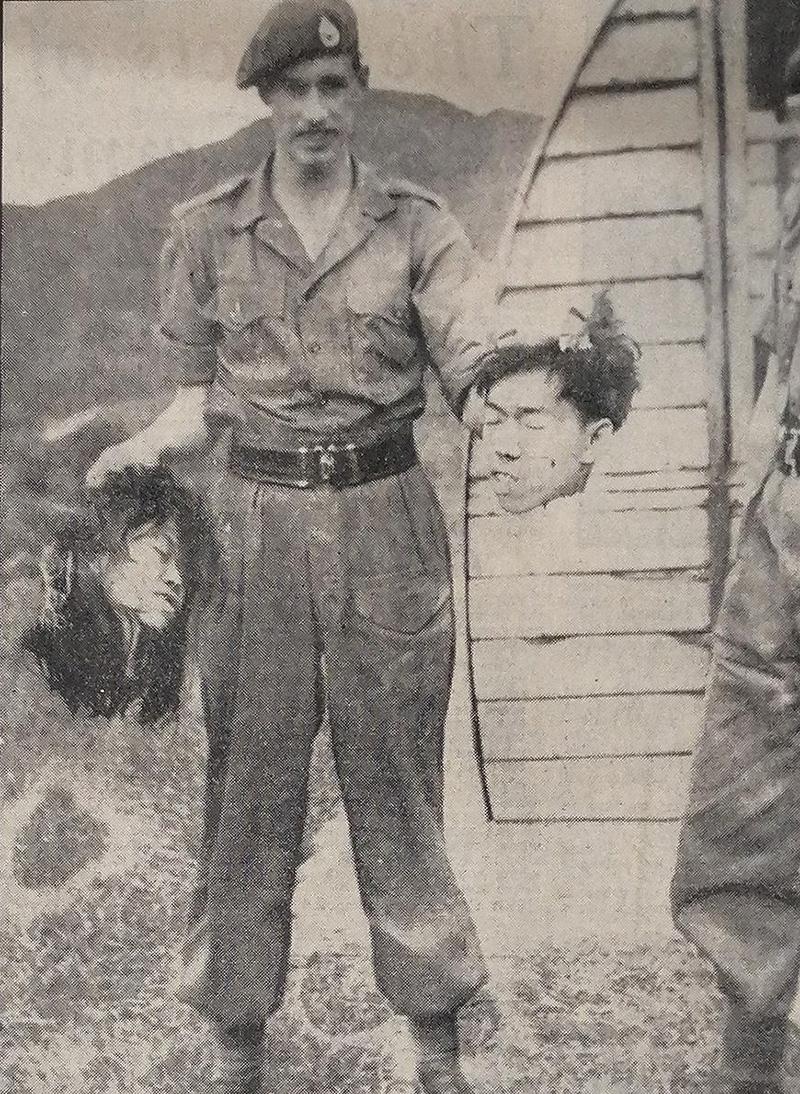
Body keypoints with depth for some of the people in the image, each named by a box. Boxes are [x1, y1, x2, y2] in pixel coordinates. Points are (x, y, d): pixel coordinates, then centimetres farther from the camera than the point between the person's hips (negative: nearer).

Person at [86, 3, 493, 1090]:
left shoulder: (417, 227, 1)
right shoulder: (206, 232, 4)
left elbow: (476, 371, -7)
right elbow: (206, 396, 8)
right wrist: (138, 450, -10)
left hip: (388, 526, -1)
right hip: (257, 531, 1)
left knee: (397, 788, 6)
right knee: (249, 796, 6)